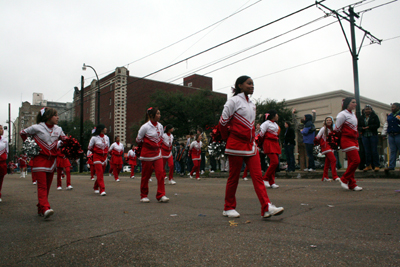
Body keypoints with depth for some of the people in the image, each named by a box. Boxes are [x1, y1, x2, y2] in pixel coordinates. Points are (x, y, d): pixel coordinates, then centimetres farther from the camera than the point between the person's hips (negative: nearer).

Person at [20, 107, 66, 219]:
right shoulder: (37, 128, -3)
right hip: (40, 159, -5)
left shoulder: (58, 129, 10)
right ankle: (45, 208, -23)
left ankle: (40, 209, 18)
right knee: (42, 186, -14)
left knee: (47, 186, 7)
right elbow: (23, 133, 11)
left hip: (52, 160, 5)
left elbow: (65, 140, 22)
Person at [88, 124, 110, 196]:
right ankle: (102, 190, -13)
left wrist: (104, 153, 10)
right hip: (97, 157, -5)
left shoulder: (107, 137, 6)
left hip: (104, 157, 5)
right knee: (100, 174, -11)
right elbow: (89, 148, 3)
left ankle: (96, 187, 31)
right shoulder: (94, 138, -8)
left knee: (101, 174, 11)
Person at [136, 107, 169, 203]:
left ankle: (161, 195, -4)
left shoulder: (160, 126, 5)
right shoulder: (145, 127, -13)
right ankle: (144, 196, 19)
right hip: (147, 154, -5)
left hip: (157, 153, 5)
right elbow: (138, 140, -2)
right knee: (146, 175, 5)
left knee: (160, 173, -7)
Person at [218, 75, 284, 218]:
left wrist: (253, 139, 15)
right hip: (237, 145, -6)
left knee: (258, 176, -3)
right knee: (234, 177, 3)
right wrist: (227, 138, 6)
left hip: (251, 145, 6)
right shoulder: (234, 101, -7)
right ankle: (228, 208, 16)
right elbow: (223, 122, -6)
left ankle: (267, 207, -7)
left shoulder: (252, 104, 15)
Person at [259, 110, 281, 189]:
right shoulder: (267, 123, -8)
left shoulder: (275, 124, 19)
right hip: (269, 144, -8)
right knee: (275, 162, -17)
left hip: (275, 144, 8)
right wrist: (262, 142, 7)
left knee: (274, 162, 4)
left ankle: (271, 182, 9)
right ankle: (265, 179, -4)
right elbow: (261, 134, -6)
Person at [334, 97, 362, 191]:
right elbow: (337, 129, -7)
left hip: (353, 140, 8)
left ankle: (351, 184, 9)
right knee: (356, 160, -16)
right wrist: (337, 141, 1)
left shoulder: (353, 115, 19)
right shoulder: (342, 114, -8)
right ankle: (344, 179, -3)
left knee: (351, 162, 6)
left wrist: (357, 142, 21)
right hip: (346, 140, -8)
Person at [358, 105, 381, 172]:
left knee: (374, 151, -3)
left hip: (373, 135, -3)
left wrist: (369, 127, -15)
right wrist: (362, 128, -13)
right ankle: (368, 165, 9)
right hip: (364, 136, 3)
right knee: (367, 151, 3)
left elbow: (378, 125, -6)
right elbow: (358, 127, 9)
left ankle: (376, 165, 3)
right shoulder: (361, 118, 11)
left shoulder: (374, 116, 3)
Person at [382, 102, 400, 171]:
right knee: (392, 151, 5)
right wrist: (384, 134, 20)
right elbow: (386, 125, 22)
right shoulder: (389, 115, 17)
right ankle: (391, 166, 6)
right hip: (391, 136, 5)